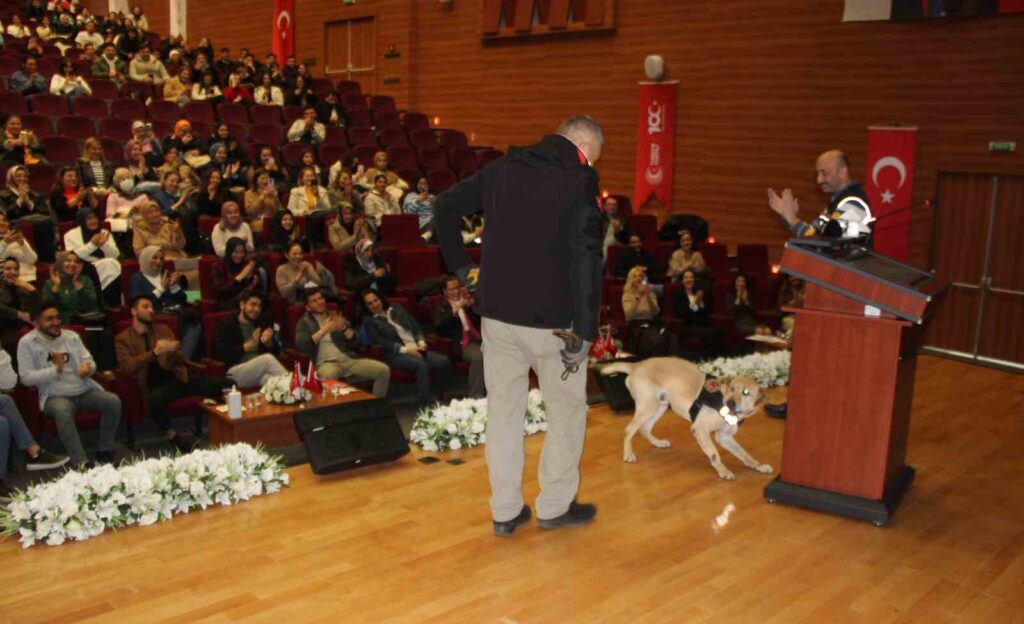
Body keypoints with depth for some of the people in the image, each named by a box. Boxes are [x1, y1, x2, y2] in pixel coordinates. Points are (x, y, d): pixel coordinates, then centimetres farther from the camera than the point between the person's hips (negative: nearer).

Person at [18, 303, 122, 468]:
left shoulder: (72, 336, 13)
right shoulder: (27, 343, 1)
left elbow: (90, 362, 12)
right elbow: (26, 378, -5)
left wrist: (87, 367, -14)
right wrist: (55, 369, -17)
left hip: (85, 391, 4)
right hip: (56, 396, -4)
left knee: (113, 400, -23)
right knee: (62, 411, -39)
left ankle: (104, 451, -9)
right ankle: (80, 463, -36)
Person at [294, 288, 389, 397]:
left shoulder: (336, 317, 20)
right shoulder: (304, 322, 12)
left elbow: (358, 343, 12)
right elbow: (300, 345, -9)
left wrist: (344, 328, -6)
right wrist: (324, 330, -10)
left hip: (349, 360, 4)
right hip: (325, 363, -4)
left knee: (383, 370, -16)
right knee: (328, 375, -42)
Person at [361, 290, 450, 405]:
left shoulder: (396, 308, 20)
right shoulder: (369, 321, 6)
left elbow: (416, 326, 17)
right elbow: (381, 343, -7)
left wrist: (421, 342, -3)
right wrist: (405, 349, -16)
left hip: (417, 349, 5)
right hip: (395, 354, -5)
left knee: (444, 361, -21)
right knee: (421, 365, -36)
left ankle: (438, 398, -7)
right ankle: (427, 405, -31)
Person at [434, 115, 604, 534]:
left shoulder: (504, 168, 8)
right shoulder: (579, 181, -9)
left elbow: (445, 206, 12)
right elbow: (586, 260, -17)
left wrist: (460, 266, 14)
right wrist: (584, 332, -14)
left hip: (497, 312, 5)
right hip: (551, 320, -5)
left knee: (503, 410, 13)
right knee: (566, 411, 14)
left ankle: (505, 511, 23)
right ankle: (555, 506, 24)